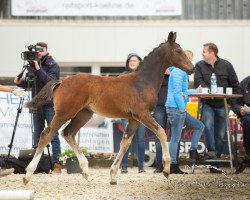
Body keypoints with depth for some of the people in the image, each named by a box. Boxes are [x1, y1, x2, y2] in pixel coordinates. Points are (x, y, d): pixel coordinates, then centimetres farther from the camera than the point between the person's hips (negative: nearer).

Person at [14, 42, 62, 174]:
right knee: (37, 135, 7)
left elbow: (50, 81, -19)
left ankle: (56, 164, -8)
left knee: (53, 135, -7)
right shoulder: (33, 64, 11)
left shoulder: (52, 65, -4)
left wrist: (38, 69, -23)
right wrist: (20, 82, -1)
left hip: (50, 105, -6)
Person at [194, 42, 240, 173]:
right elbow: (198, 81, -9)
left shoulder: (226, 65, 2)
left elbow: (235, 84, 7)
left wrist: (231, 101, 0)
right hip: (207, 104, -1)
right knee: (208, 124, -29)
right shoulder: (200, 66, 4)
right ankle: (211, 151, -29)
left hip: (222, 105, 1)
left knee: (220, 135, 1)